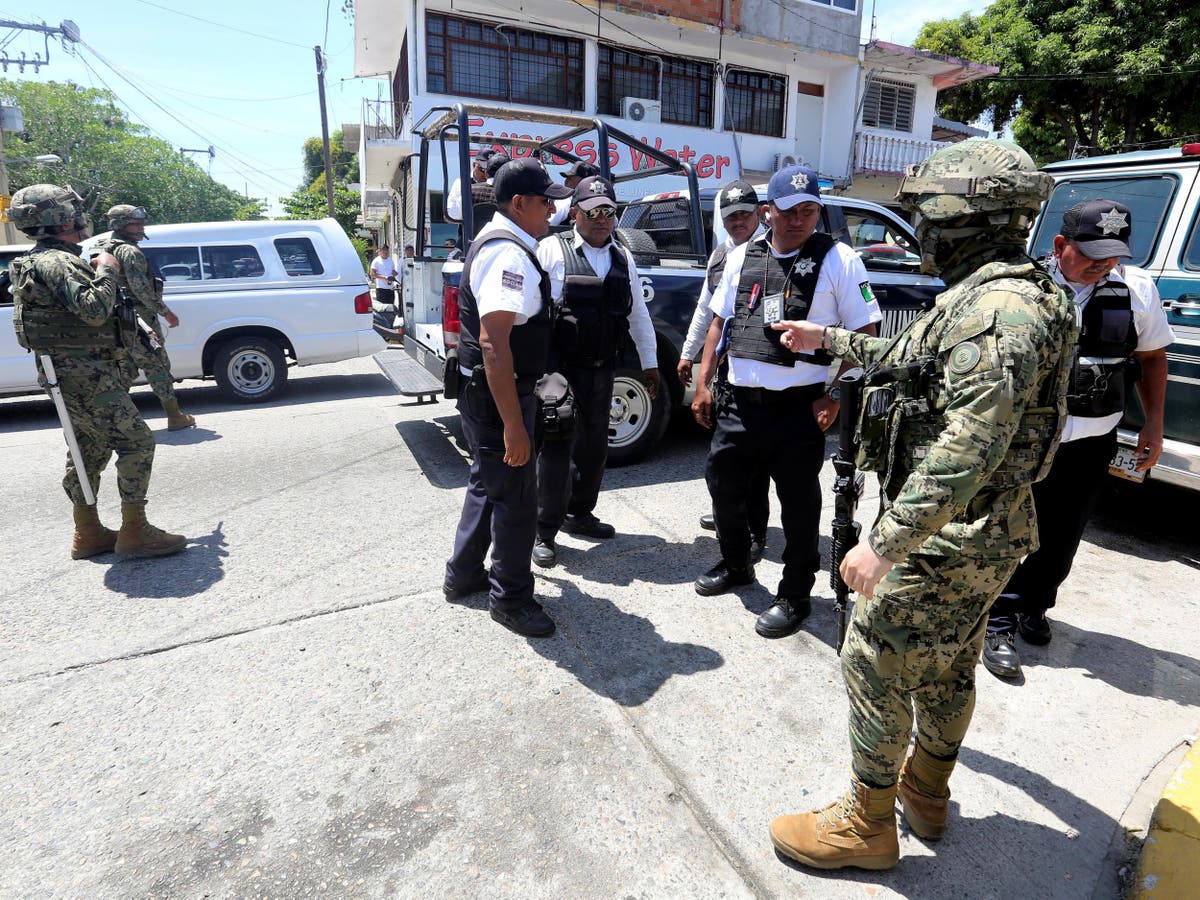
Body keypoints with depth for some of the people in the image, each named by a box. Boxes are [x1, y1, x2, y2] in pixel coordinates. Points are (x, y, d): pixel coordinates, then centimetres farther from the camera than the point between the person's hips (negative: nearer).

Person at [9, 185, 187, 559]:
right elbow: (94, 310, -27)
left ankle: (87, 534, 22)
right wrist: (107, 270, -14)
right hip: (86, 377, -11)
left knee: (89, 452, 14)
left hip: (78, 376, 11)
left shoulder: (40, 261, 21)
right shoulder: (57, 262, -15)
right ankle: (134, 532, -9)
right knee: (137, 443, -11)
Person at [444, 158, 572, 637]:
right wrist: (513, 424, -31)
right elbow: (494, 342, -30)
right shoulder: (510, 254, -20)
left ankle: (464, 574, 39)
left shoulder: (494, 240, 14)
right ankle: (510, 598, 19)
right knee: (516, 495, 1)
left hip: (483, 391, 11)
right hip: (498, 395, -11)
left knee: (488, 481, 22)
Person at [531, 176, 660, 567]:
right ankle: (544, 531, 9)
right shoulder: (552, 249, -4)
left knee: (594, 445, 15)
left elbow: (639, 314, 18)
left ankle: (579, 514, 33)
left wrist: (649, 363, 17)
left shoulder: (623, 259, 13)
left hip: (602, 369, 6)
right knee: (557, 447, -3)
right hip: (560, 367, -6)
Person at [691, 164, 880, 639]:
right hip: (739, 399, 5)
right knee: (722, 481, 14)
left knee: (798, 501, 4)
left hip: (800, 405, -5)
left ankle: (794, 596, 22)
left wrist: (834, 398, -12)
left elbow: (864, 334, -4)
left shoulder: (838, 261, -3)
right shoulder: (742, 257, 11)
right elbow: (719, 320, 16)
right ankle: (736, 564, 39)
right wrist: (702, 383, 9)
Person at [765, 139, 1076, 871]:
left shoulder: (1000, 307, -24)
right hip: (985, 534, 10)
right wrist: (830, 339, 32)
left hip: (946, 537, -10)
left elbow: (967, 451, -32)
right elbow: (913, 360, 26)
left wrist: (884, 544, -30)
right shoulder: (994, 295, 10)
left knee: (876, 666, 3)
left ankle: (867, 823, 21)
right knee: (947, 667, 22)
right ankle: (927, 791, 43)